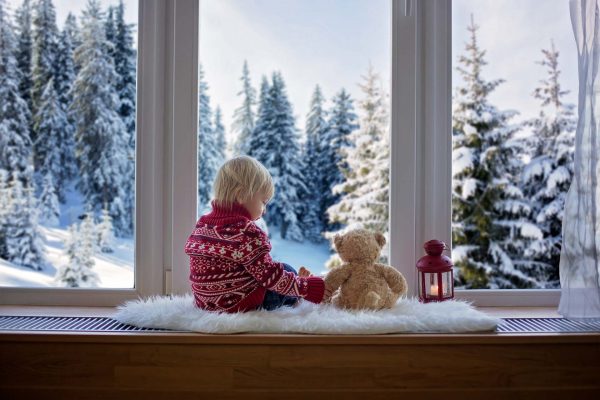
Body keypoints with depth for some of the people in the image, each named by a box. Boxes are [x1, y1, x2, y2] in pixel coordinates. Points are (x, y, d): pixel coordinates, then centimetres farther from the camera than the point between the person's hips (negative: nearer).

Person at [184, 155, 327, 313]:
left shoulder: (202, 226, 3)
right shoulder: (246, 232, -23)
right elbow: (272, 278, -20)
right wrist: (312, 287, -10)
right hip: (242, 306, -8)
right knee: (287, 270, 15)